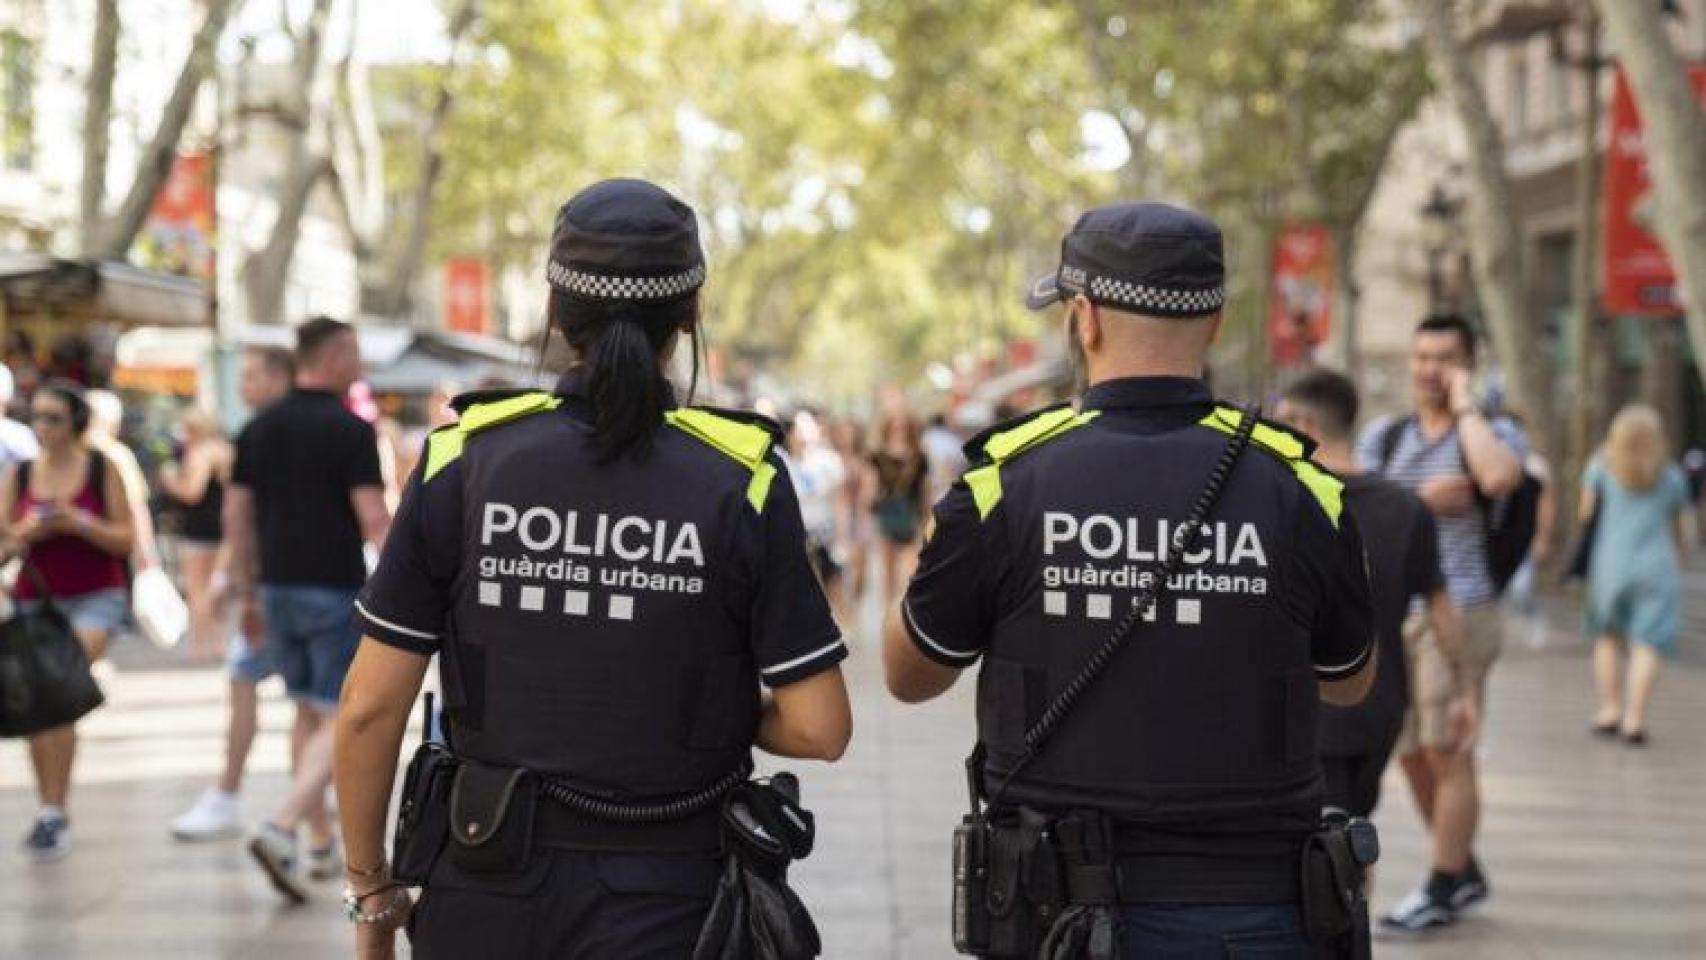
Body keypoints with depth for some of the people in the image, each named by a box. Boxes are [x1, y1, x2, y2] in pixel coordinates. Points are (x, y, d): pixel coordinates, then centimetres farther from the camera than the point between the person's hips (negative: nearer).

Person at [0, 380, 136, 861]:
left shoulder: (101, 468, -4)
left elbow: (126, 539, -3)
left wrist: (78, 522, -17)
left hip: (95, 597, -4)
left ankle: (53, 814, -17)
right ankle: (52, 814, 19)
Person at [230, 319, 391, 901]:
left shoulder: (259, 429, 7)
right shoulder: (351, 430, -11)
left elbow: (237, 516, 9)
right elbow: (373, 520, -16)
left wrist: (248, 592, 16)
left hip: (279, 589, 7)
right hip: (336, 591, -6)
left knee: (308, 713, 17)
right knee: (341, 720, -3)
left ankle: (321, 842, 22)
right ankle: (281, 829, -19)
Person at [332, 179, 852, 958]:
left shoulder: (463, 462, -5)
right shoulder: (743, 483, -8)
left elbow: (370, 708, -4)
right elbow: (818, 727, -9)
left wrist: (370, 890, 9)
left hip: (489, 896, 2)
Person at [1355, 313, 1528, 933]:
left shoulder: (1495, 432, -1)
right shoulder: (1384, 435, 13)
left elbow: (1498, 479, -25)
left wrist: (1465, 404, -14)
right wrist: (1422, 500, -12)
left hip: (1459, 609, -6)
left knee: (1446, 752, -5)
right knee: (1411, 755, 11)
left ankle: (1442, 892, 4)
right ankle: (1467, 874, 27)